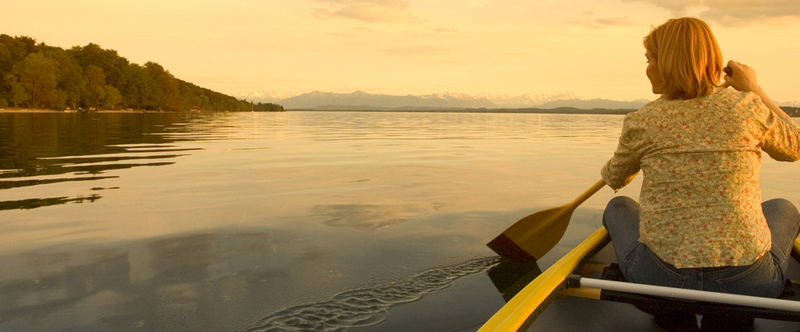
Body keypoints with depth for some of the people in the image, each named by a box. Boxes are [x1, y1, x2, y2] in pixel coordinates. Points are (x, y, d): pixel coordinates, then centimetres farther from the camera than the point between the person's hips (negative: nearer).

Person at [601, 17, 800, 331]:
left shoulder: (641, 123, -6)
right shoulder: (748, 108, -6)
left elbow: (614, 179, 14)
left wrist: (611, 169, 38)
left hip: (658, 279, 0)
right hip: (749, 284, 1)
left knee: (619, 207, 30)